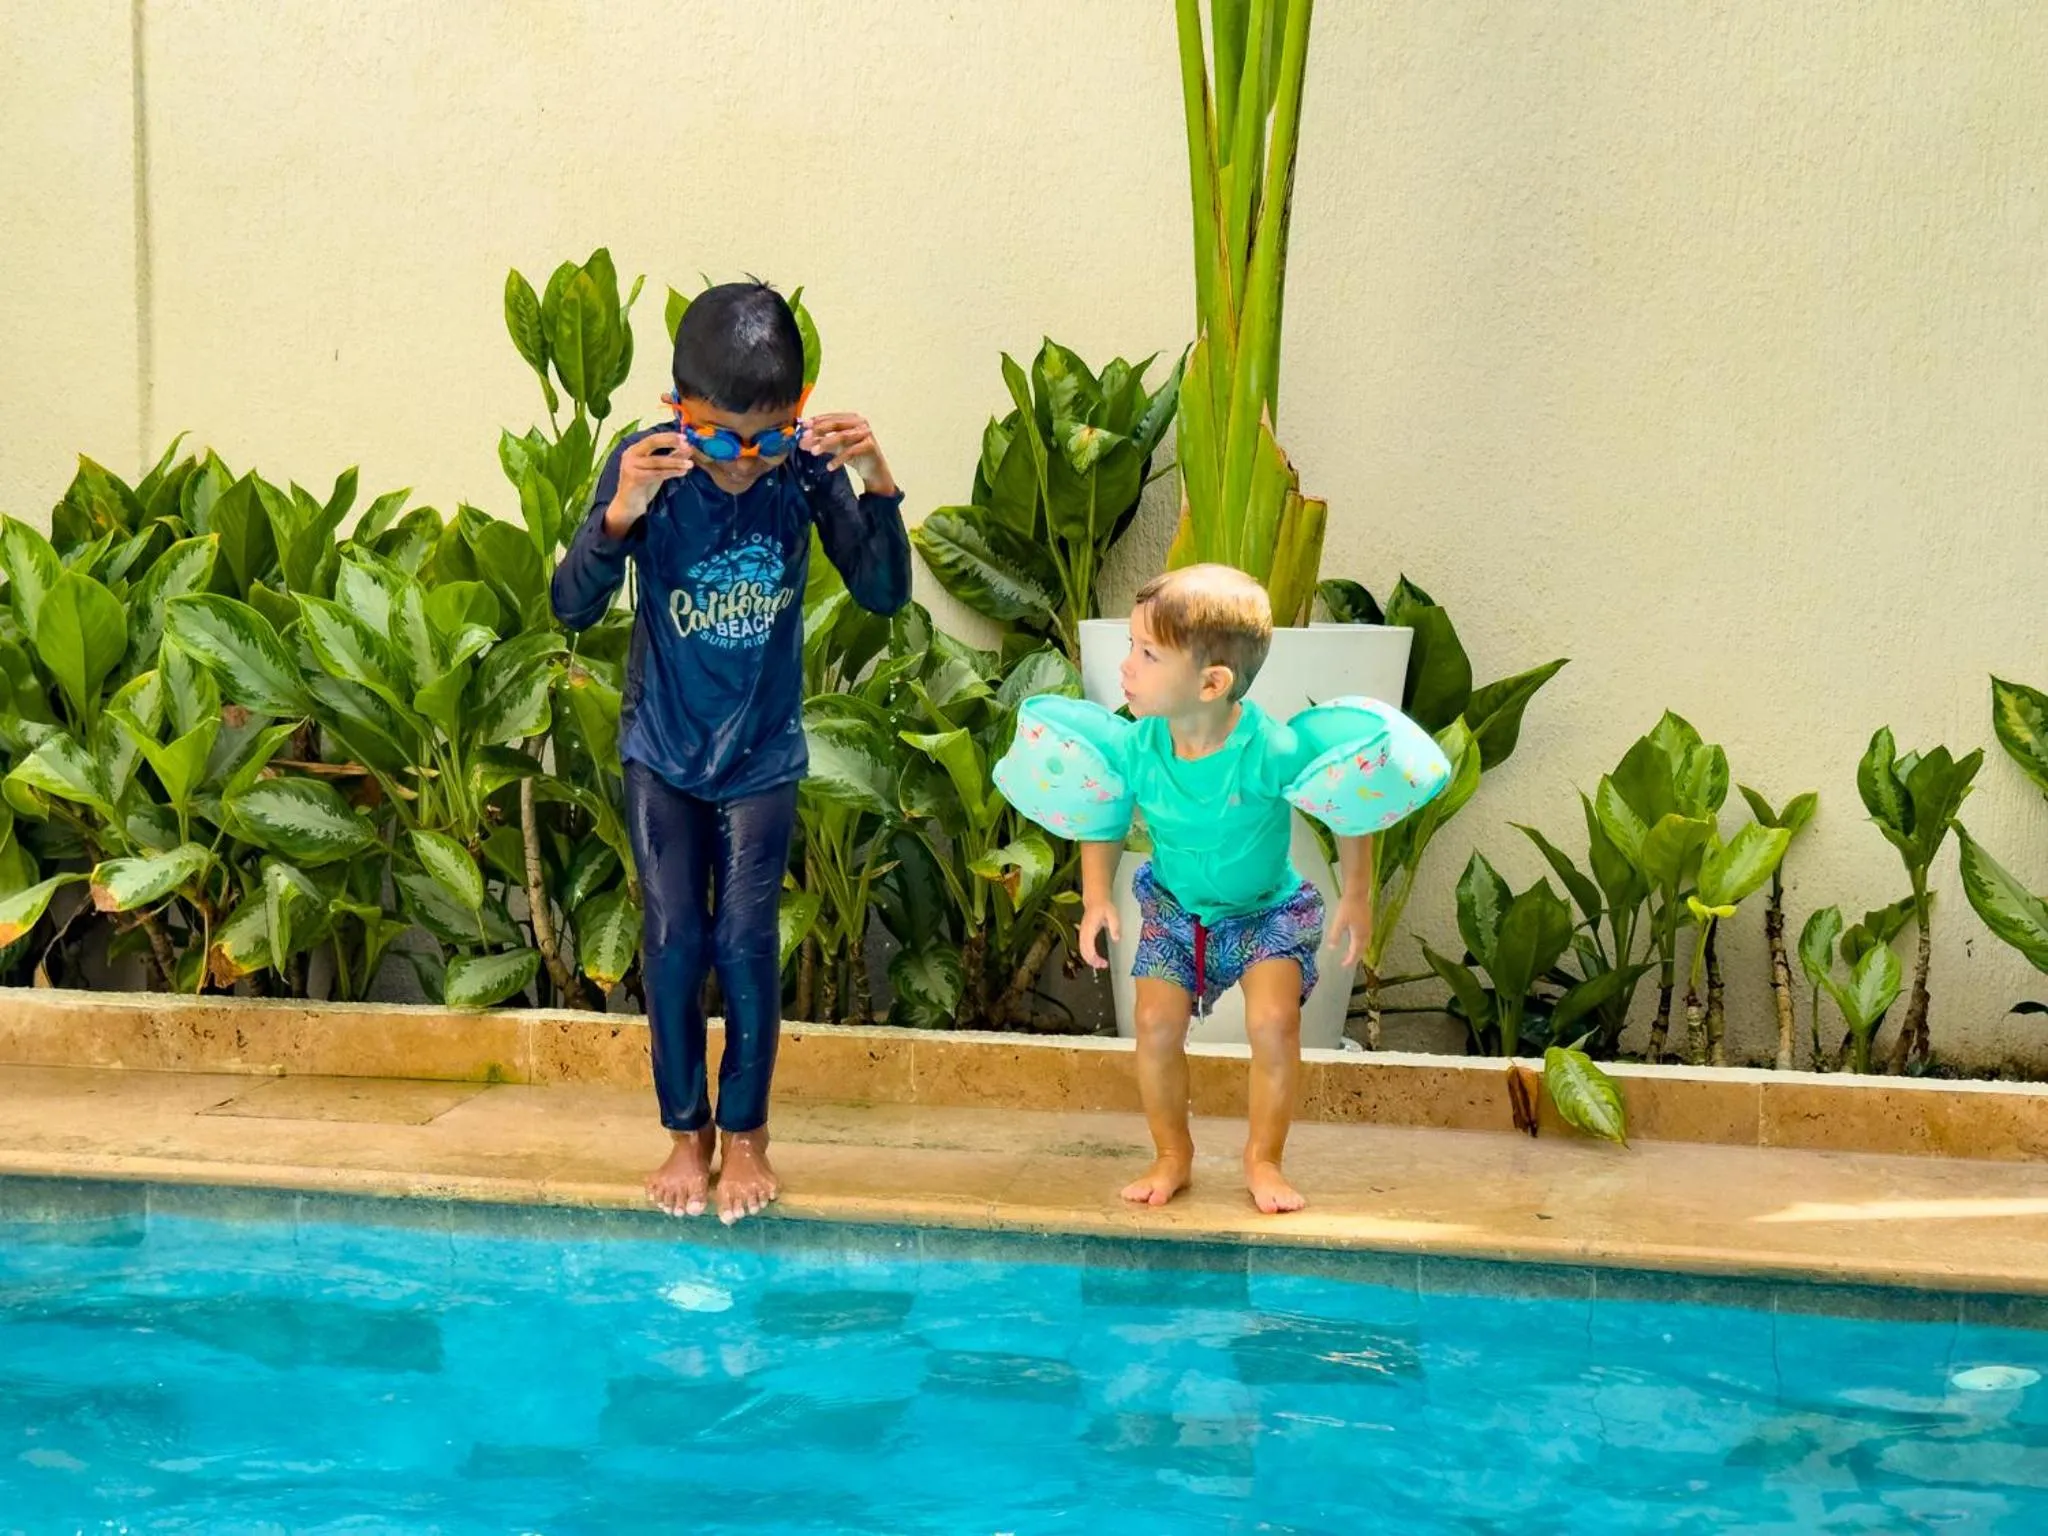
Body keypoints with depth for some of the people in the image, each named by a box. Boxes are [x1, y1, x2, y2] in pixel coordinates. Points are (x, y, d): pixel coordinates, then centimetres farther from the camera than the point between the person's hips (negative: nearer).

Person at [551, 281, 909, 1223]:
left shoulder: (808, 467, -16)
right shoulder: (645, 467, -18)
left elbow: (885, 594, -17)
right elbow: (573, 608, -21)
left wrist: (877, 486, -32)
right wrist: (620, 514, -39)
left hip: (762, 752, 0)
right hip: (662, 748, 0)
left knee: (747, 943, -1)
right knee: (673, 941, 1)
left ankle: (746, 1131, 17)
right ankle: (686, 1131, 18)